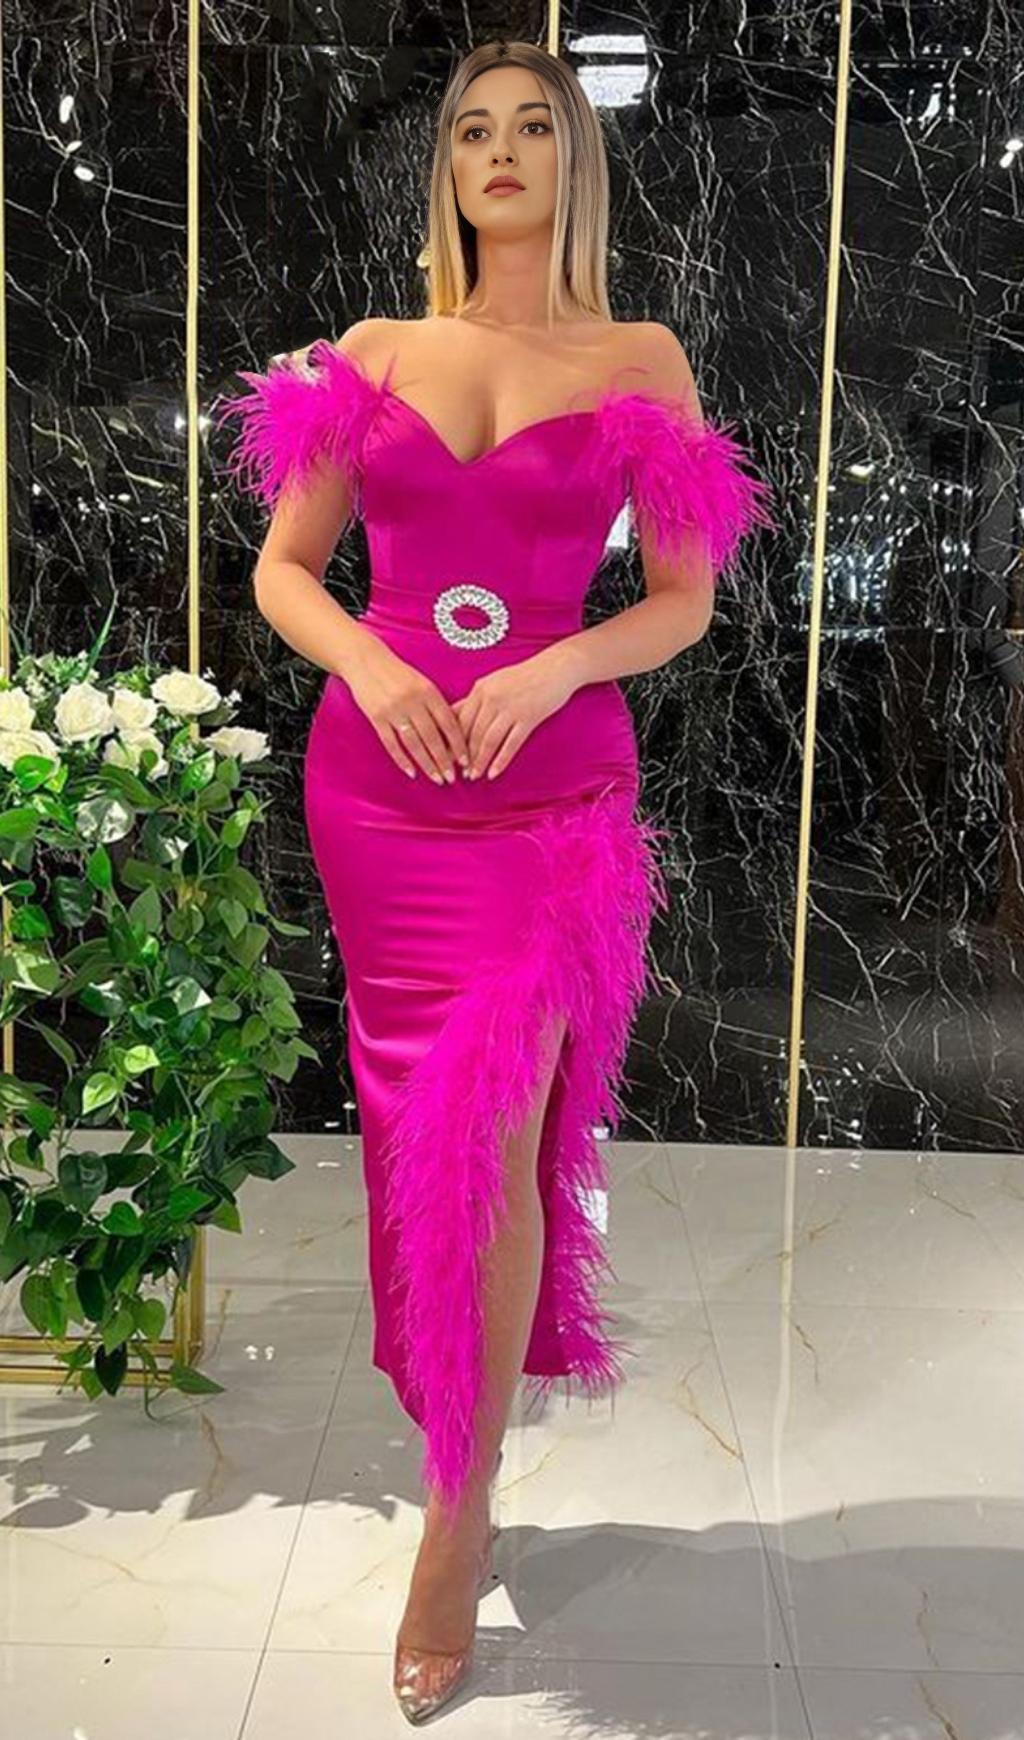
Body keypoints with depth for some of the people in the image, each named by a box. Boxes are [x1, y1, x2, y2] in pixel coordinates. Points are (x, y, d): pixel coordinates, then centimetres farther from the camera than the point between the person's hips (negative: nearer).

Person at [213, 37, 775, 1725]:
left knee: (494, 1132, -8)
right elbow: (283, 565, 10)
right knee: (426, 1123, 9)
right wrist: (368, 663, -10)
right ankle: (461, 1430, 29)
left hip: (554, 782, -2)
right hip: (377, 776, 3)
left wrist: (549, 672, -13)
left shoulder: (642, 360, 6)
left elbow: (685, 601, 4)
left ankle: (460, 1516, 9)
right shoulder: (372, 355, 10)